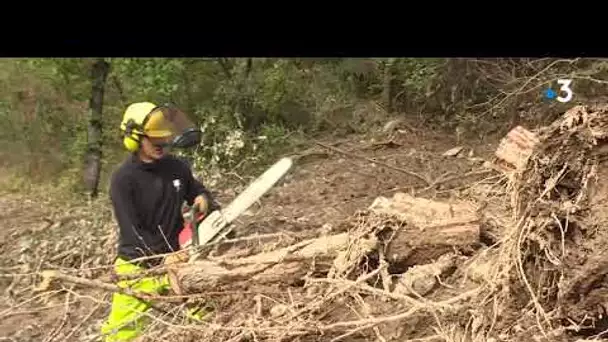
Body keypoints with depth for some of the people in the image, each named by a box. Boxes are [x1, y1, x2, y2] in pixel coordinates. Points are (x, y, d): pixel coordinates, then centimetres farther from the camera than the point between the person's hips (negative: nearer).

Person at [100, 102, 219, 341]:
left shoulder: (177, 167, -2)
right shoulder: (123, 179, -16)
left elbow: (197, 191, 15)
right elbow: (134, 232, -20)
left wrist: (204, 199, -10)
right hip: (138, 266, -4)